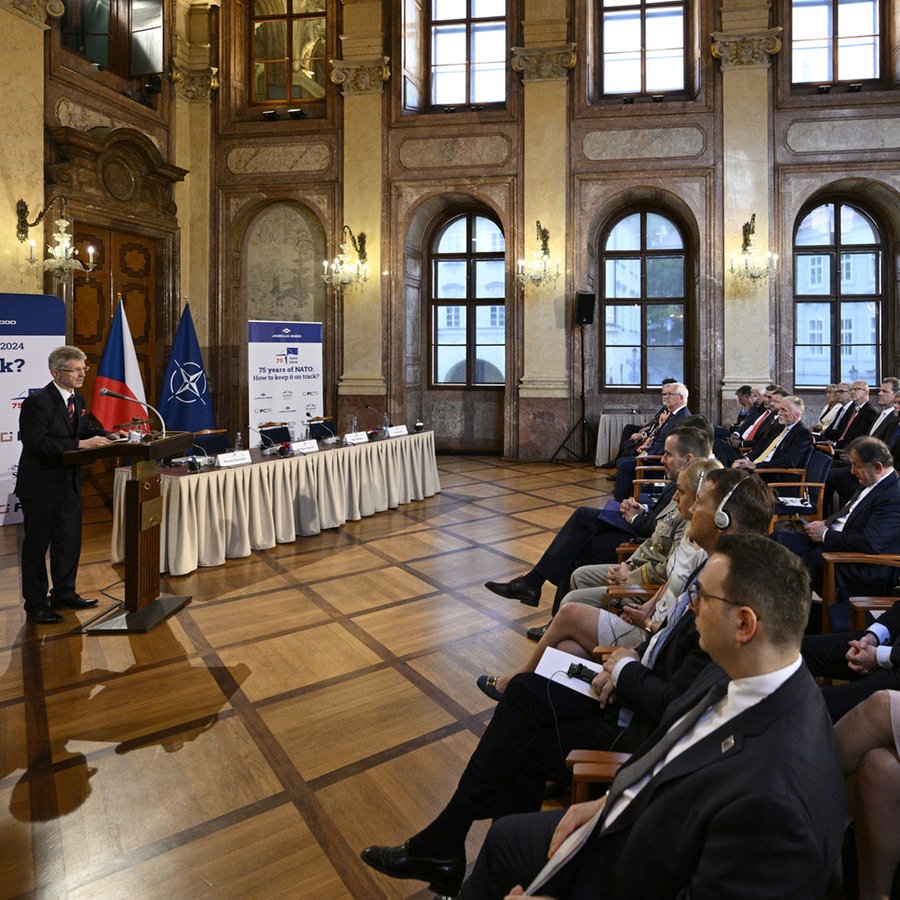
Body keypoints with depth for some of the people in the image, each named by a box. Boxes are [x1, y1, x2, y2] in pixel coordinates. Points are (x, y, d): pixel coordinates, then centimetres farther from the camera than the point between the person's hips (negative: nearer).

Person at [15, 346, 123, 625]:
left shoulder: (77, 399, 7)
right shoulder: (37, 402, -18)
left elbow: (85, 429, 14)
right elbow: (38, 443, -26)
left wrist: (107, 435, -6)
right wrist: (80, 444, -32)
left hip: (69, 484, 8)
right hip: (41, 487, -8)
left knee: (69, 542, 17)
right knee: (36, 546, 6)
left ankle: (64, 594, 33)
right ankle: (36, 605, 18)